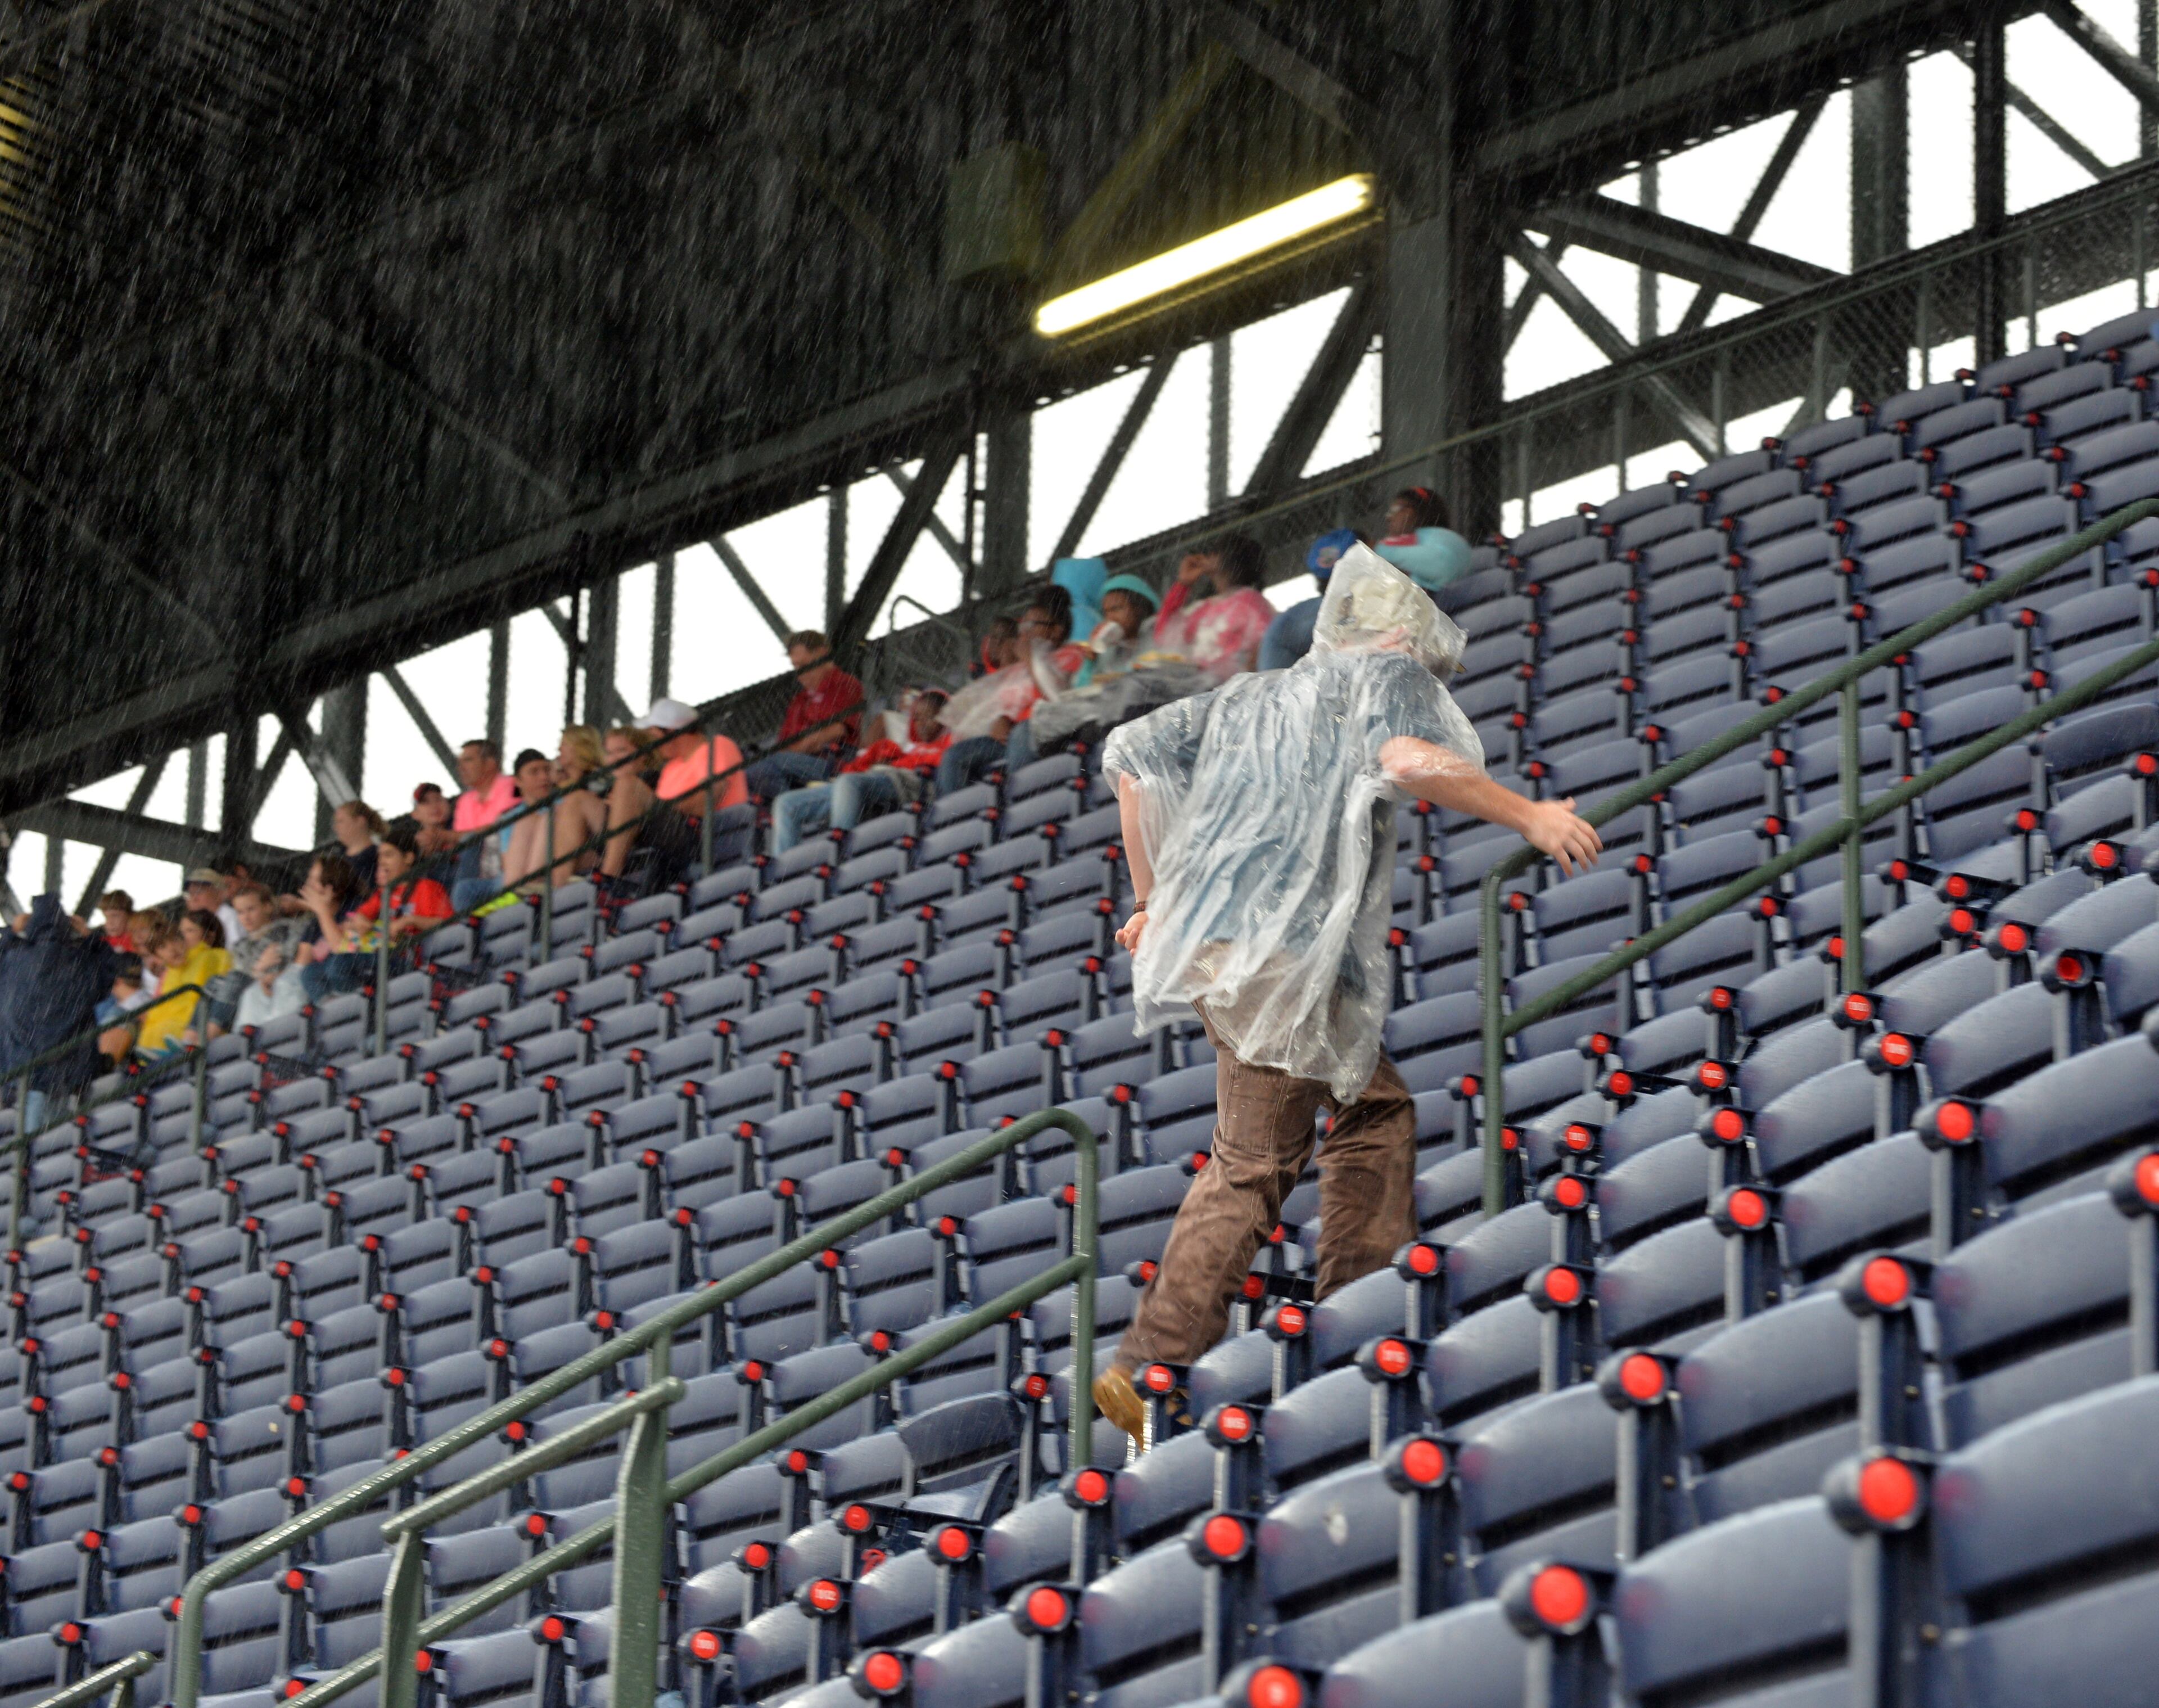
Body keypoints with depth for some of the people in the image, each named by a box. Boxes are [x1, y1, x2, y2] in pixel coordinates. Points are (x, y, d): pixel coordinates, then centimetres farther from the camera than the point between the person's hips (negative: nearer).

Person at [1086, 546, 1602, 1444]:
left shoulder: (1247, 698, 26)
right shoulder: (1386, 675, 7)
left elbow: (1132, 752, 20)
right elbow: (1409, 758, -15)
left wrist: (1154, 900, 25)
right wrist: (1528, 815, -5)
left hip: (1211, 935, 8)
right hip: (1286, 953, -8)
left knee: (1375, 1107, 20)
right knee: (1250, 1170, -6)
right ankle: (1149, 1368, -10)